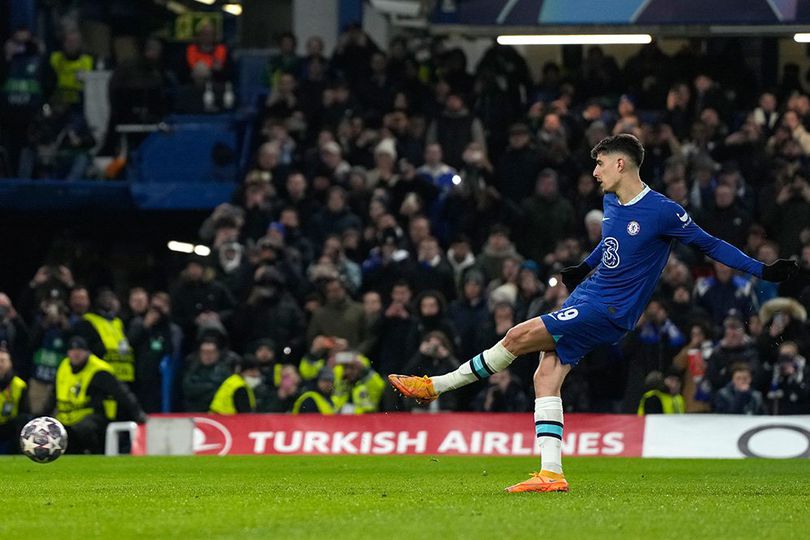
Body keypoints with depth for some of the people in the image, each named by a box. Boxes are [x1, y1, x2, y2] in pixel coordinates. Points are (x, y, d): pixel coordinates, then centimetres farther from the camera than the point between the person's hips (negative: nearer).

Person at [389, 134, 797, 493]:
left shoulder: (661, 211, -15)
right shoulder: (611, 202, 9)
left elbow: (709, 245, -7)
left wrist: (763, 271, -9)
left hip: (609, 311, -9)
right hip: (589, 296, 9)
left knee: (519, 337, -14)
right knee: (547, 374, -3)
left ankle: (435, 386, -2)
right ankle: (551, 473, -3)